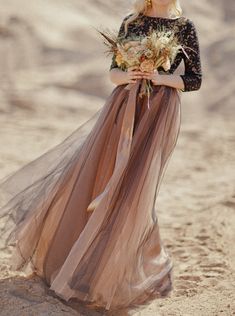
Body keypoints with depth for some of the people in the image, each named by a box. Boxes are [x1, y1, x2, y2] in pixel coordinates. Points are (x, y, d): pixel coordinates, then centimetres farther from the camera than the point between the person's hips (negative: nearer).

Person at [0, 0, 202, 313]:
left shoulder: (185, 27, 1)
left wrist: (162, 78, -15)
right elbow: (114, 70, 9)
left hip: (158, 112, -3)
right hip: (122, 106, 4)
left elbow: (195, 80, 1)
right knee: (88, 177, 5)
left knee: (133, 191, -7)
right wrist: (126, 76, -13)